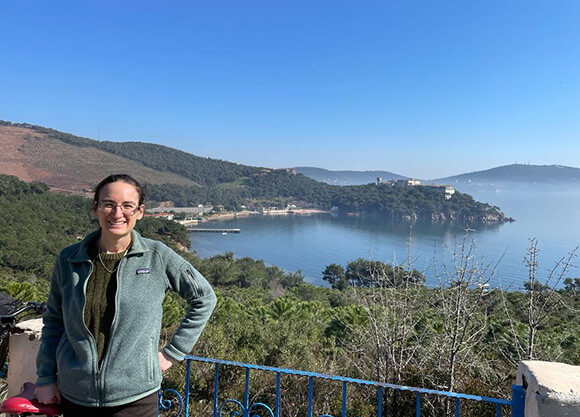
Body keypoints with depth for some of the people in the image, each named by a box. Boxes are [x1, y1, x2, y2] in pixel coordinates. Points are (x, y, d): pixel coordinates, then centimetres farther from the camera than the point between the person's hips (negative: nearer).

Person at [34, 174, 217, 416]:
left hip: (135, 397, -2)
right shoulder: (68, 260, -2)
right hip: (74, 396, 2)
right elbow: (53, 321, 10)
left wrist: (173, 352, 0)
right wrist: (45, 378, 10)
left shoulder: (158, 257, -10)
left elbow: (204, 299, 0)